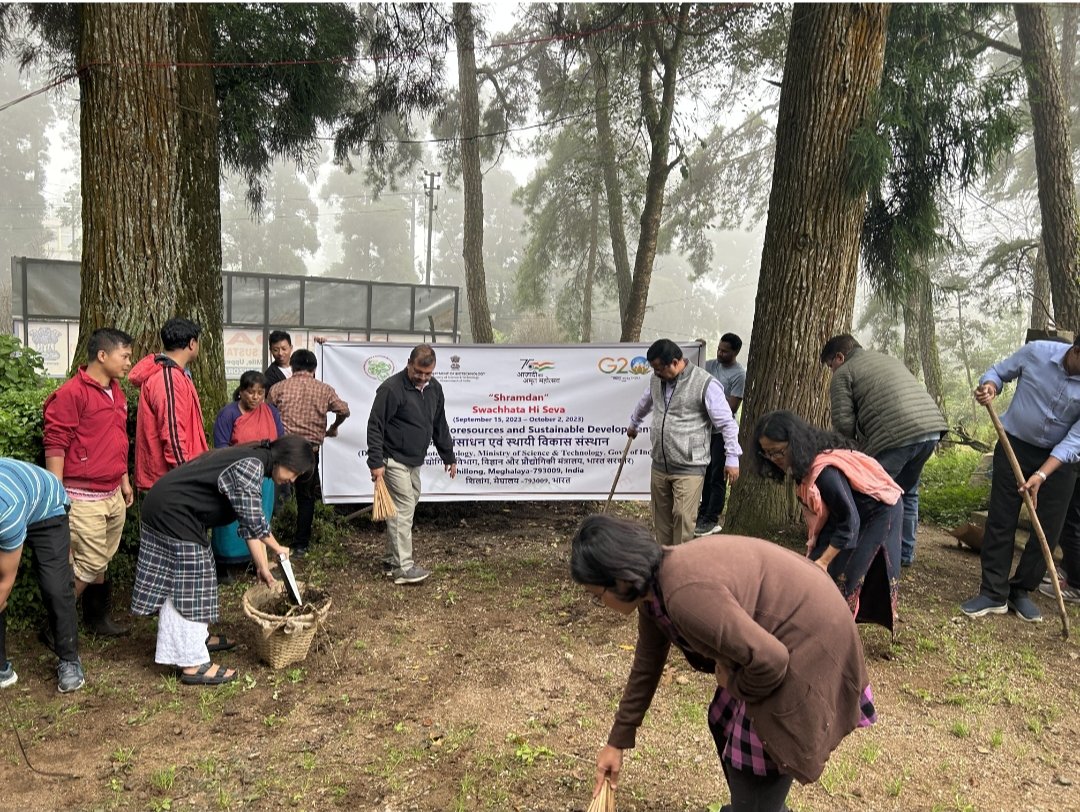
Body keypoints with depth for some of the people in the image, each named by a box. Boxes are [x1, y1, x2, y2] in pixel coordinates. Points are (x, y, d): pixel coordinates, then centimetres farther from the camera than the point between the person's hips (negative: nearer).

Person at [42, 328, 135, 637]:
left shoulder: (117, 392, 13)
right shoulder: (71, 393, -13)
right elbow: (55, 446, -15)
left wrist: (125, 480, 23)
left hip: (113, 495, 8)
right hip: (83, 498, -8)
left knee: (101, 561, 15)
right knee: (89, 563, -4)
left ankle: (98, 618, 27)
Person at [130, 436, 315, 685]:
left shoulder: (251, 459, 11)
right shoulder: (251, 466, -20)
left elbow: (249, 520, 13)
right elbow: (254, 520, -20)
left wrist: (262, 567, 13)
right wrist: (277, 549, -2)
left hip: (164, 509, 10)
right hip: (172, 514, -10)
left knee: (179, 583, 20)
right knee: (189, 585, -4)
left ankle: (197, 637, 34)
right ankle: (193, 665, 3)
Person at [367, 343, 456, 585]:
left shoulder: (434, 388, 6)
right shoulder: (392, 388, -17)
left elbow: (440, 425, 16)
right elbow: (375, 427, -16)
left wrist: (448, 456, 18)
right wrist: (376, 463, -19)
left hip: (414, 461, 8)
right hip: (394, 461, -8)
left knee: (404, 509, 12)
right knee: (403, 510, -8)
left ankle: (391, 560, 23)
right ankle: (403, 567, -3)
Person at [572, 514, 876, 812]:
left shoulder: (686, 594, -34)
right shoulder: (652, 588, -3)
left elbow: (770, 659, -31)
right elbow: (646, 666, 10)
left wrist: (732, 683, -10)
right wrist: (617, 742, 16)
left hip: (808, 641, -9)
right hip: (775, 634, 9)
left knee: (754, 769, 3)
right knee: (726, 725, 23)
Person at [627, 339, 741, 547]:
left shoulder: (705, 384, -14)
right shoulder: (657, 380, 7)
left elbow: (727, 423, -10)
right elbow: (644, 404, 29)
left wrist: (732, 458, -11)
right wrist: (633, 424, 43)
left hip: (689, 468, -6)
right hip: (659, 465, 6)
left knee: (683, 517, -11)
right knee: (661, 516, 12)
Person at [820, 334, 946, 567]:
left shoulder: (843, 373, 8)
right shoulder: (890, 359, 31)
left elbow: (843, 423, -2)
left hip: (896, 435, -8)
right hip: (932, 426, 8)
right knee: (907, 493, 24)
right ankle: (905, 554, 31)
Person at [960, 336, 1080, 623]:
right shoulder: (1037, 352, -17)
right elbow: (999, 371, 0)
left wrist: (1041, 475, -28)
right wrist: (989, 386, -23)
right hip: (1015, 445, 0)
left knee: (1048, 529, 2)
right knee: (1000, 521, -2)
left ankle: (1021, 591, 19)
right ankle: (994, 593, 6)